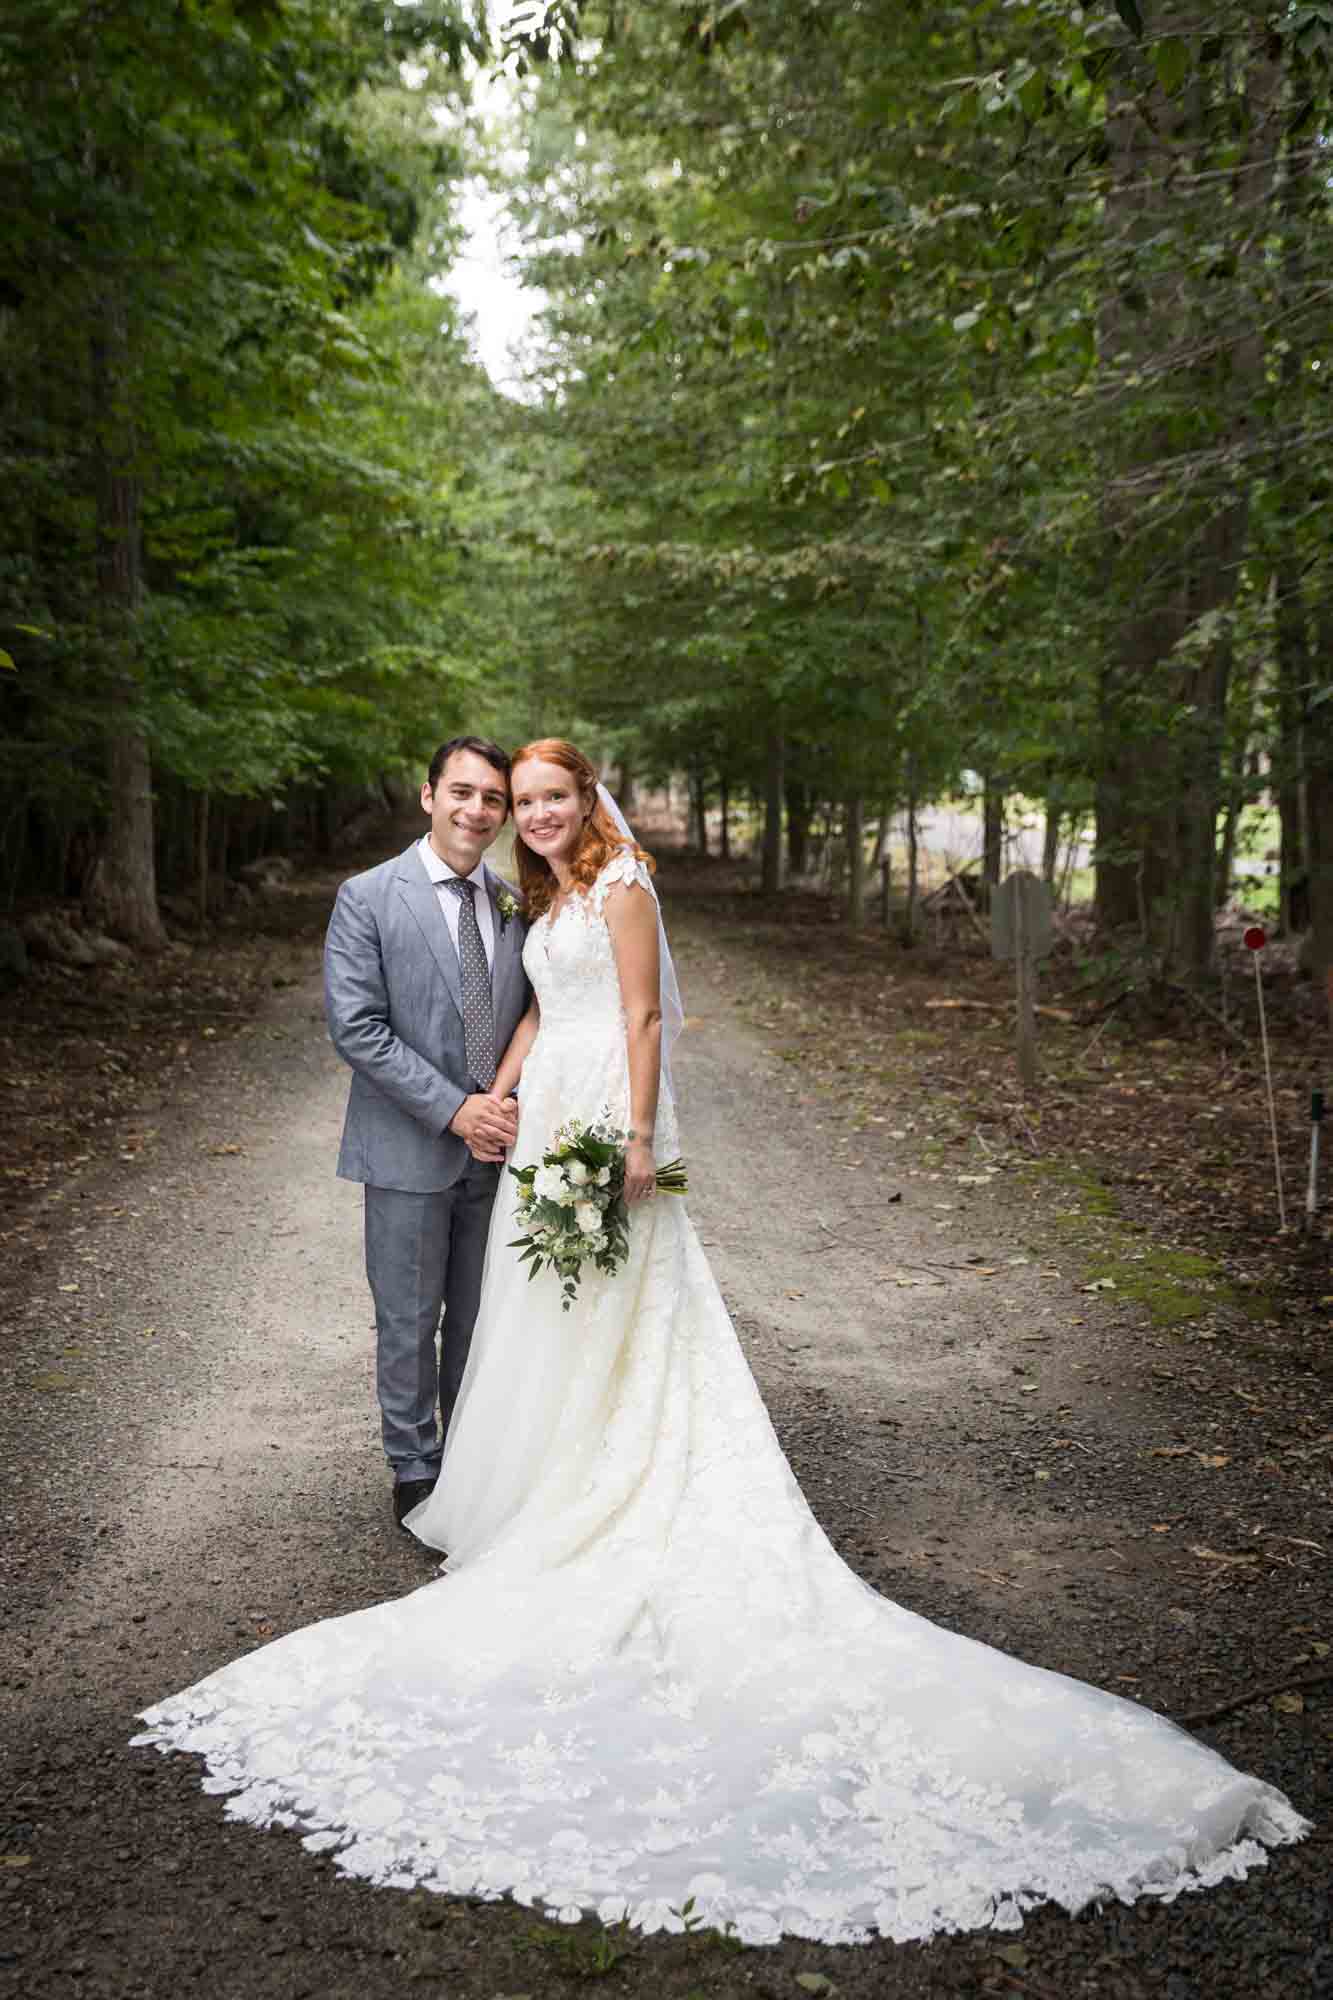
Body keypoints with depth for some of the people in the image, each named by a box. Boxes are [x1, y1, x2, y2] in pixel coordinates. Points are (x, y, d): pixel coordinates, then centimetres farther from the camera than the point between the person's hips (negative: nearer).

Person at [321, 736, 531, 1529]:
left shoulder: (516, 905, 6)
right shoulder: (368, 898, -8)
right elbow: (356, 1027, -14)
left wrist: (509, 1104, -8)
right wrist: (453, 1109, -17)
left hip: (497, 1146, 4)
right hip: (410, 1151, -4)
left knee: (480, 1318, 16)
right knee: (409, 1323, 8)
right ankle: (416, 1470, 25)